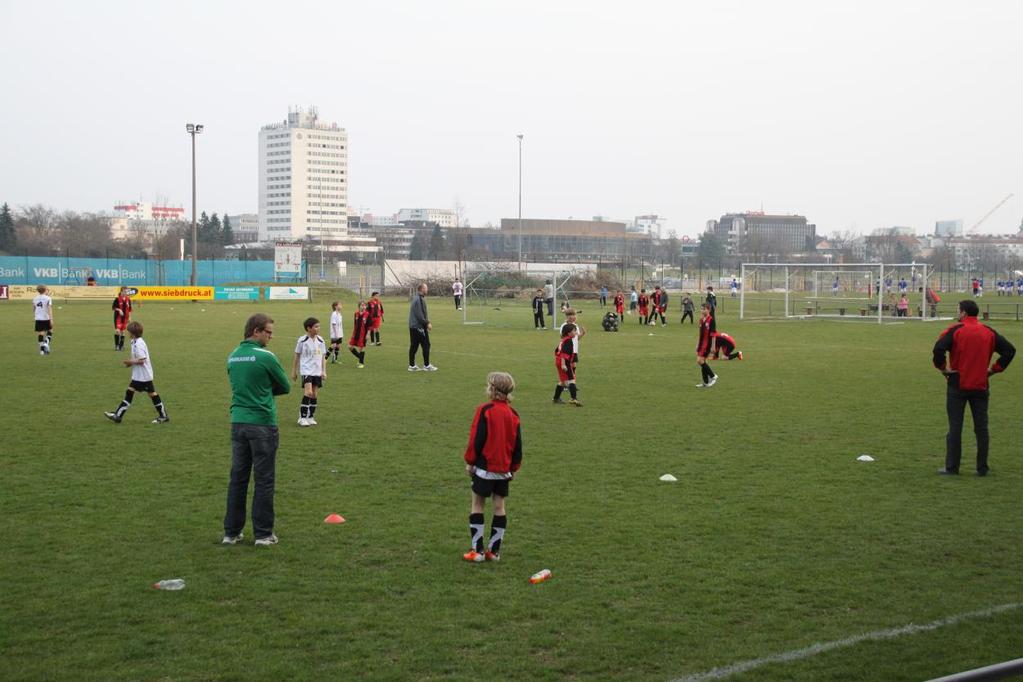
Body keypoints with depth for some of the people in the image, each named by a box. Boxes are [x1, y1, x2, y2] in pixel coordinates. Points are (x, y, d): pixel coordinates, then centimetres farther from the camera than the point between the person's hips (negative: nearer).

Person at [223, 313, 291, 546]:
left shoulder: (232, 357, 9)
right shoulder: (265, 357, -12)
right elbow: (285, 387, -2)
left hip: (238, 422, 6)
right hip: (262, 424, -6)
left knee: (238, 477, 11)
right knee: (264, 479, 2)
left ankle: (231, 532, 14)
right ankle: (263, 533, 6)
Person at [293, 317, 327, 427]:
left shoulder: (320, 340, 5)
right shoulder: (302, 340, -6)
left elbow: (323, 356, 12)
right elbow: (297, 356, 3)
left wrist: (324, 371, 6)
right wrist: (294, 371, 7)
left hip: (317, 372, 5)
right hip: (306, 371, -5)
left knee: (315, 395, 6)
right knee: (308, 392, -16)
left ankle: (310, 417, 18)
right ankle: (302, 418, -9)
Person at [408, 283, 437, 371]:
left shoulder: (415, 298, 15)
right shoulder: (419, 299, -17)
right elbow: (419, 315, -21)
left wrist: (426, 322, 16)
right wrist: (427, 323, -15)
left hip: (413, 326, 10)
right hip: (419, 327, -10)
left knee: (414, 346, 11)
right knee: (426, 345, -3)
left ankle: (412, 365, 13)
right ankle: (426, 365, 1)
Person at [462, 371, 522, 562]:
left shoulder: (485, 410, -13)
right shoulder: (513, 414, 4)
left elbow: (476, 439, -14)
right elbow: (517, 444, 9)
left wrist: (470, 461, -3)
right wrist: (514, 467, 18)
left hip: (485, 467, -5)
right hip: (504, 469, 5)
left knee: (477, 505, 4)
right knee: (499, 506, 10)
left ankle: (478, 550, 1)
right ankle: (494, 550, 13)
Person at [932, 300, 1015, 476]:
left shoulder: (955, 330, -8)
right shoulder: (989, 332, 4)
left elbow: (938, 349, -21)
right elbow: (1009, 350, 1)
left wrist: (942, 367, -8)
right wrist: (995, 368, 4)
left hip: (957, 385, -3)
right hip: (981, 387, 3)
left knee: (955, 428, 2)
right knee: (981, 428, 9)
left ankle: (951, 467, 4)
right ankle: (982, 468, 11)